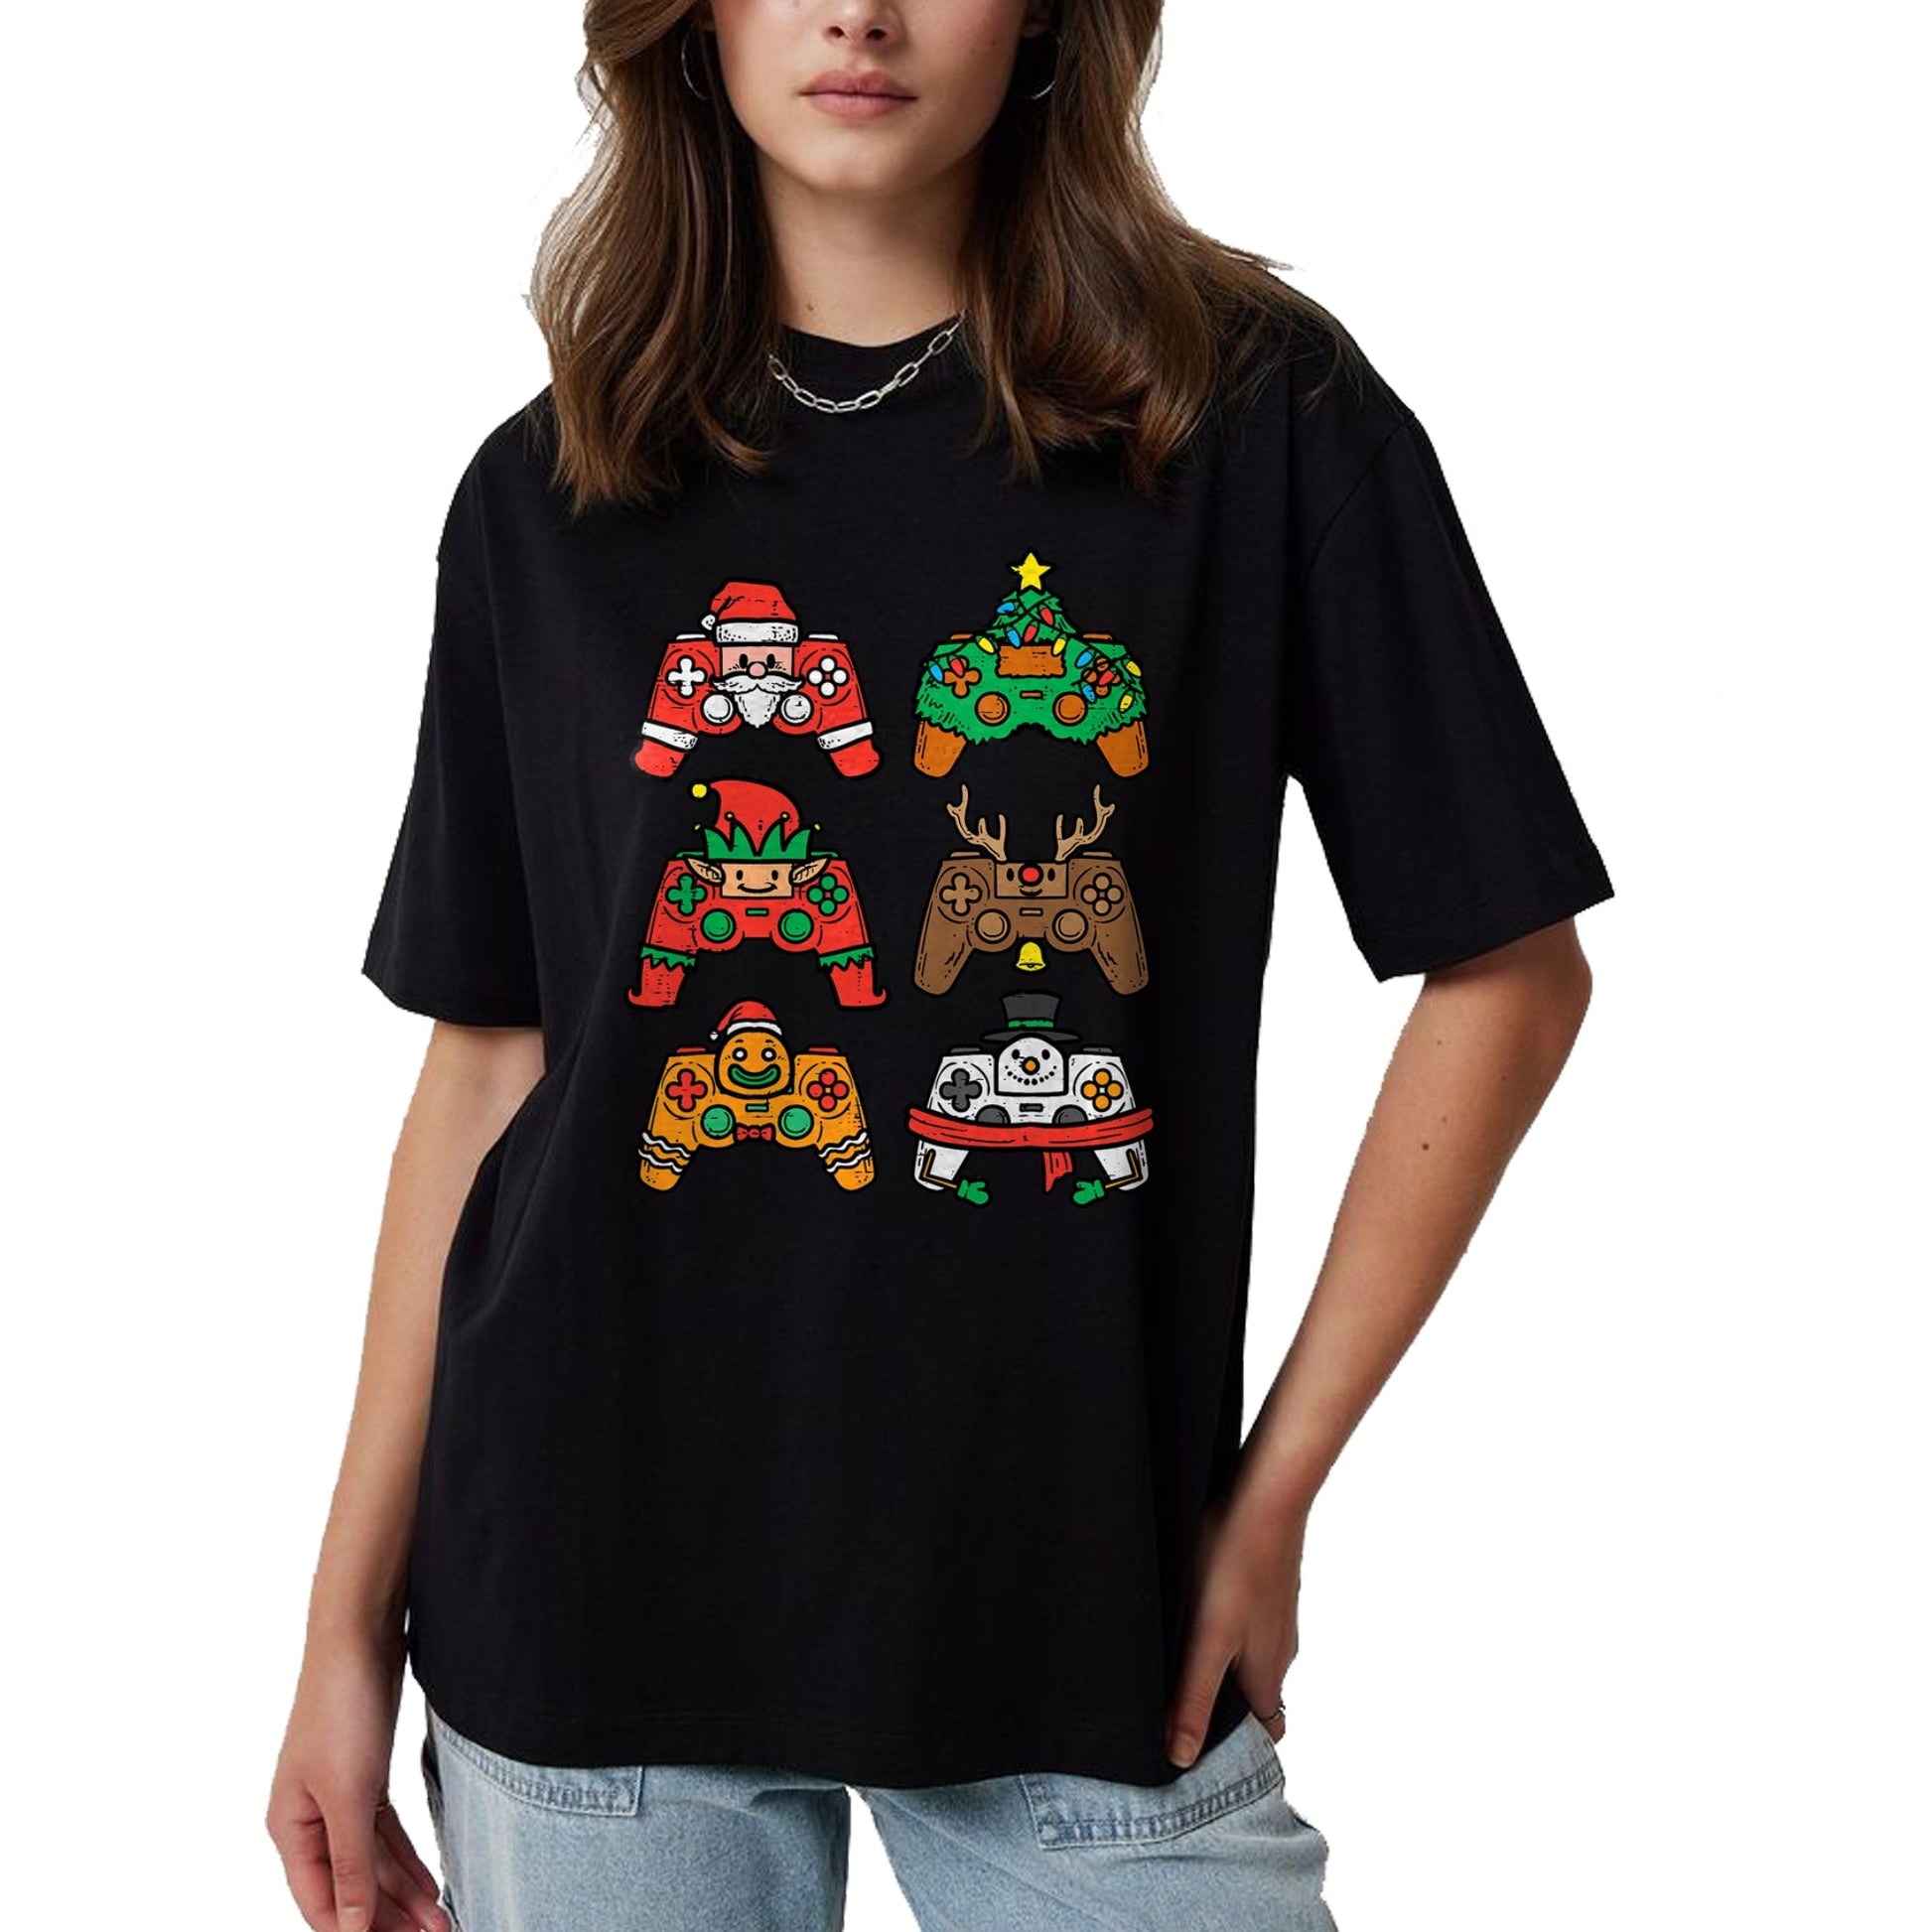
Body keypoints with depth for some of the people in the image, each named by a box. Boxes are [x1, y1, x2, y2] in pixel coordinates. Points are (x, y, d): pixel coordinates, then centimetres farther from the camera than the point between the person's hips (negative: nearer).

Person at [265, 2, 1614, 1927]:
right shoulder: (543, 496, 4)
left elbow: (1510, 969, -1)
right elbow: (489, 1060, 6)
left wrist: (1272, 1492, -4)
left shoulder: (1257, 411, -3)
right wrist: (350, 1619, 5)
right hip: (586, 1601, 2)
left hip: (1074, 1596, -1)